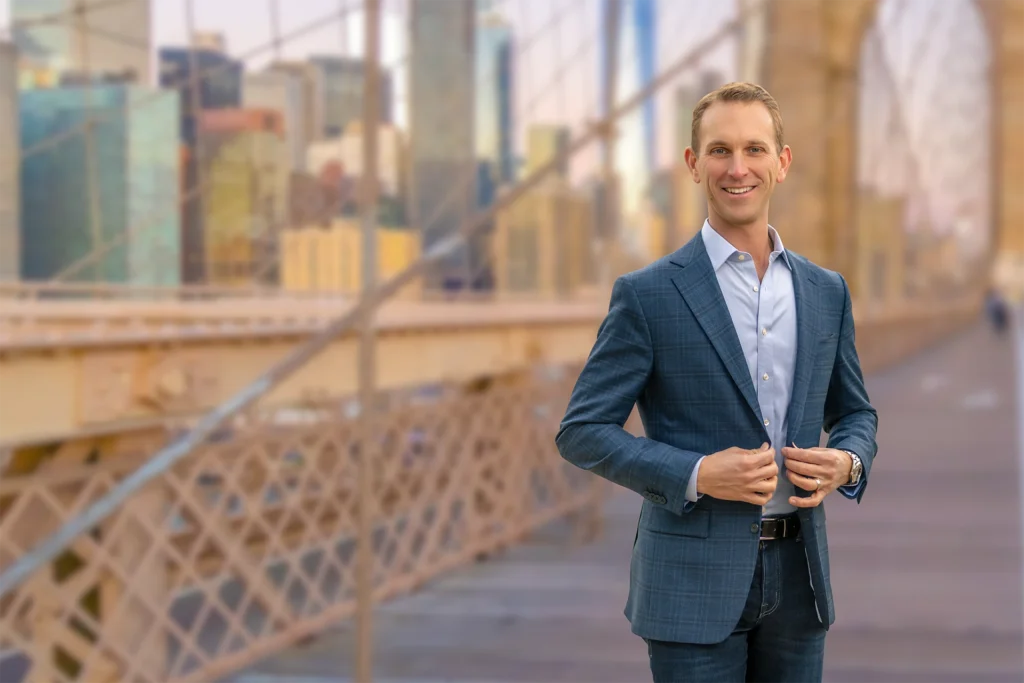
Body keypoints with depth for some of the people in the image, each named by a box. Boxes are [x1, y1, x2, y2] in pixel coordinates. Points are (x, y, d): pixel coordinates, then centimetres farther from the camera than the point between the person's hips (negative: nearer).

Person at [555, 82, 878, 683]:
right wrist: (697, 475, -18)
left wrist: (846, 463, -4)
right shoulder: (647, 295, -5)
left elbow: (856, 412, 19)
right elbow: (582, 431, -6)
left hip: (798, 578, 4)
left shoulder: (827, 292, 9)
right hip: (695, 584, -4)